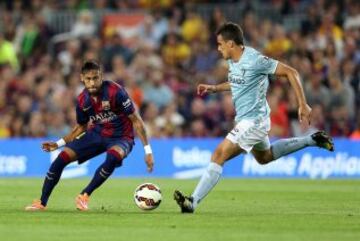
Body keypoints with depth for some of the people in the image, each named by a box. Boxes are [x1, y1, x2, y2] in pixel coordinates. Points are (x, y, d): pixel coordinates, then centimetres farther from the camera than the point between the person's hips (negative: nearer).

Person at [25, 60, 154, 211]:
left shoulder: (115, 92, -22)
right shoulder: (83, 100, -6)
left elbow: (136, 120, -16)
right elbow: (81, 127, 13)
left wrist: (147, 150, -19)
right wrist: (58, 144, 3)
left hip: (120, 137, -5)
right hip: (96, 134, 5)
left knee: (113, 156, -39)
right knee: (62, 158, -10)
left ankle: (84, 196, -23)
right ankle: (42, 203, 4)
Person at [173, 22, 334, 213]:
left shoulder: (254, 60, -23)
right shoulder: (232, 60, 3)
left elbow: (291, 72, -17)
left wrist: (303, 105, -18)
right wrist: (215, 88, 11)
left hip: (253, 120, -11)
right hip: (245, 120, 11)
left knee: (219, 156, -17)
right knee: (265, 157, 32)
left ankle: (193, 202, -18)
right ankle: (311, 140, 39)